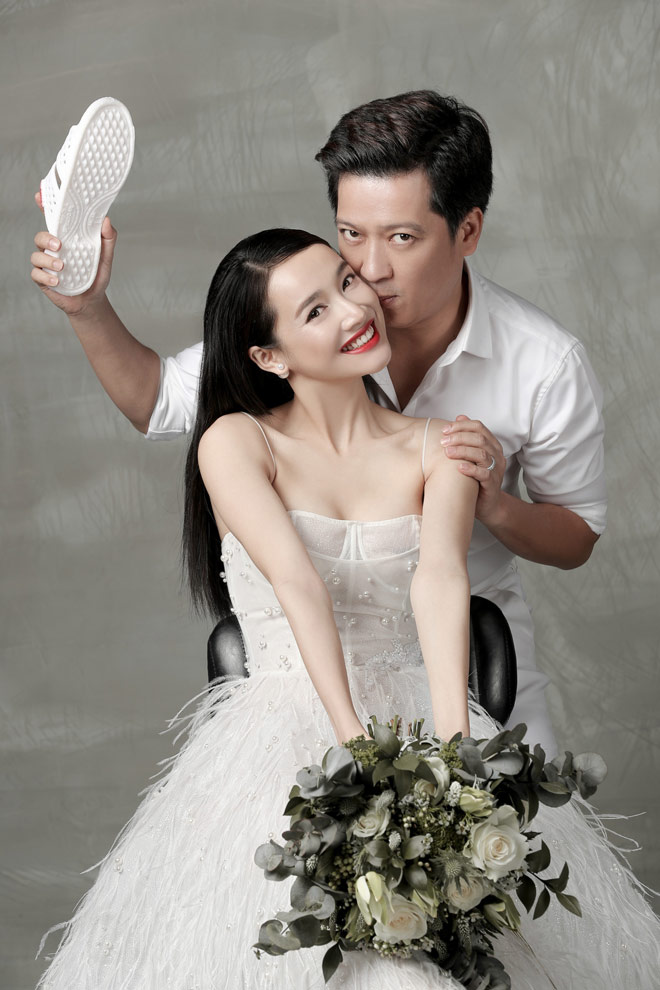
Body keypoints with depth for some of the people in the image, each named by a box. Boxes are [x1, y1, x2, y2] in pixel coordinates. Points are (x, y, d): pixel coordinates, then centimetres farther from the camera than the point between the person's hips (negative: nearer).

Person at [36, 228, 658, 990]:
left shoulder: (437, 450, 6)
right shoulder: (236, 442, -1)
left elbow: (440, 578, -13)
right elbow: (297, 583, -17)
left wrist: (452, 743, -29)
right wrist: (354, 742, -30)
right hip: (282, 737, -2)